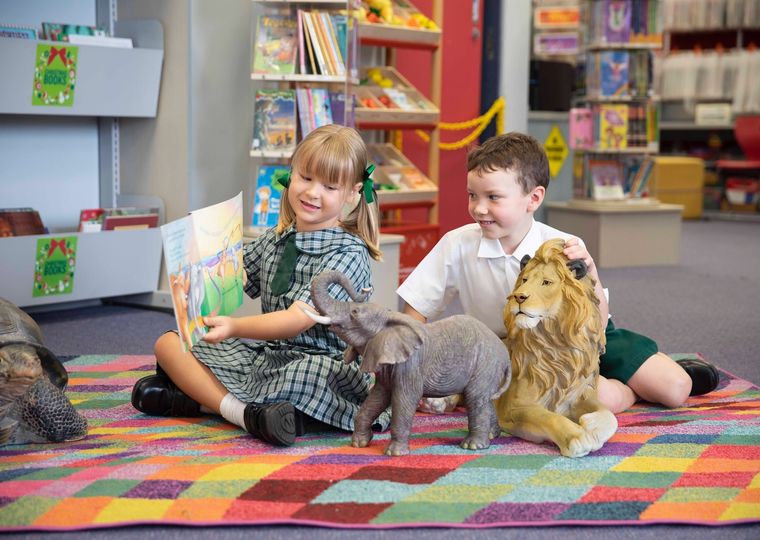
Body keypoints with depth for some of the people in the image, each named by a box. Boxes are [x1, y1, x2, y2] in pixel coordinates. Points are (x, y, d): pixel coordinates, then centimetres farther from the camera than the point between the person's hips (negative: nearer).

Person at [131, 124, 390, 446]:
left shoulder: (348, 253, -12)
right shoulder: (274, 240, 10)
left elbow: (298, 319, -23)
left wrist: (234, 327, -36)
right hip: (262, 354, 8)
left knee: (316, 375, -43)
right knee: (168, 343, -1)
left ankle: (204, 399, -29)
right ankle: (241, 411, -26)